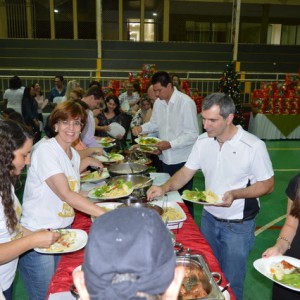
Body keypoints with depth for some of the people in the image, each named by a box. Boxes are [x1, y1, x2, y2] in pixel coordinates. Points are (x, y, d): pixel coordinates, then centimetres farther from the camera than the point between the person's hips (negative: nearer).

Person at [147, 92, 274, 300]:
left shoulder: (254, 146, -20)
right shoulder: (203, 141, -5)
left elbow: (267, 185, -13)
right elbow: (186, 172, 2)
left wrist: (235, 194, -28)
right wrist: (165, 188, -16)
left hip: (238, 225, -4)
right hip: (209, 217, 5)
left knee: (231, 282, 11)